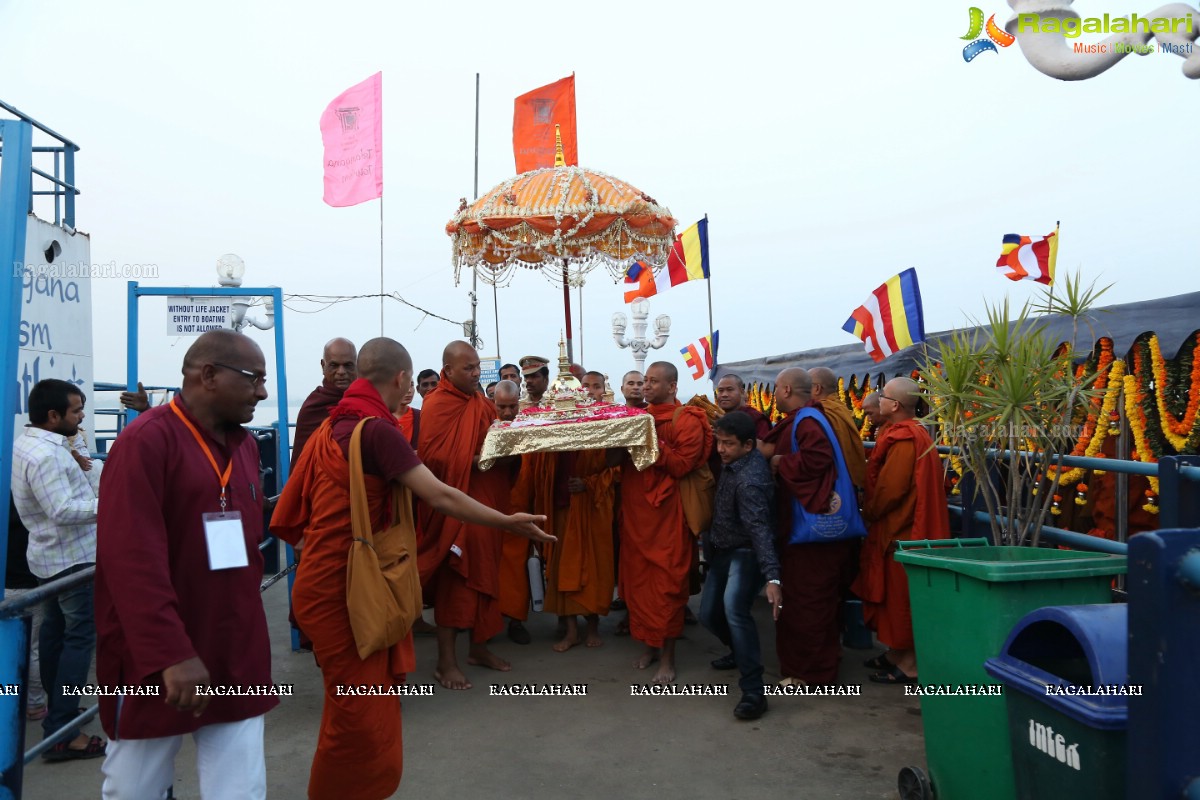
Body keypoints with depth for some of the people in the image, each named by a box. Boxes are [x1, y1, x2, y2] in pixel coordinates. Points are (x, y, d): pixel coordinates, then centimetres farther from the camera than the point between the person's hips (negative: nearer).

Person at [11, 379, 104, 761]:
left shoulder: (25, 443, 7)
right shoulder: (46, 455, -25)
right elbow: (63, 511, -30)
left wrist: (72, 465, 10)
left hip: (50, 554, 11)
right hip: (73, 557, -11)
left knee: (55, 628, 21)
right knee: (80, 636, -9)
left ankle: (55, 704, 36)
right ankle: (61, 733, -9)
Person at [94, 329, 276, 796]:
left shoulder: (245, 445, 10)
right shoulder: (146, 441, -13)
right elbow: (133, 559, -21)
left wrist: (247, 618, 12)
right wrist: (172, 654, -24)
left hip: (237, 656, 6)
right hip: (156, 663, -5)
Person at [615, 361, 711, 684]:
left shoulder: (687, 421, -5)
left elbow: (682, 465, -15)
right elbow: (617, 457, 17)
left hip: (665, 513, -6)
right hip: (634, 511, 6)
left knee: (666, 583, -1)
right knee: (638, 579, 10)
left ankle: (667, 655, 10)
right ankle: (649, 643, 25)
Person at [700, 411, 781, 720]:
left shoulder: (750, 479, -29)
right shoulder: (732, 462, -3)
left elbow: (759, 528, -38)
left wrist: (772, 577, -46)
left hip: (746, 553, -9)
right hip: (723, 551, 9)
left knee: (734, 607, -32)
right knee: (709, 613, 13)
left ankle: (753, 691, -26)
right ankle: (740, 652, 43)